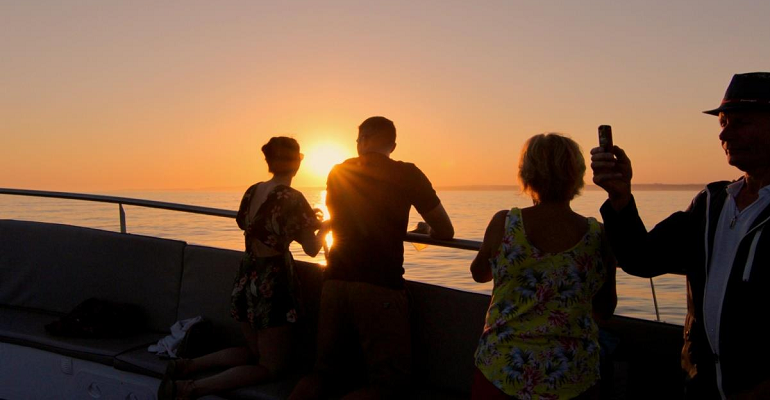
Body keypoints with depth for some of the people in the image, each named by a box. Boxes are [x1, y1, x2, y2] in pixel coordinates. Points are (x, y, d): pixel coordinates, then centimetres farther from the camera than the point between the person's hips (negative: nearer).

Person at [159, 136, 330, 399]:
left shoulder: (253, 191, 4)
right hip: (273, 282, -7)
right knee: (272, 367, 7)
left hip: (246, 279, 7)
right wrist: (324, 227, 10)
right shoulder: (292, 198, -15)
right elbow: (311, 249, -12)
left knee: (255, 352, 25)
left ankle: (187, 365, 8)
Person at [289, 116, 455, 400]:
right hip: (380, 288, -4)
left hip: (334, 283, 5)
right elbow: (446, 232, 1)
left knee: (327, 370, 19)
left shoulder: (338, 173, 12)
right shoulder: (407, 174, -2)